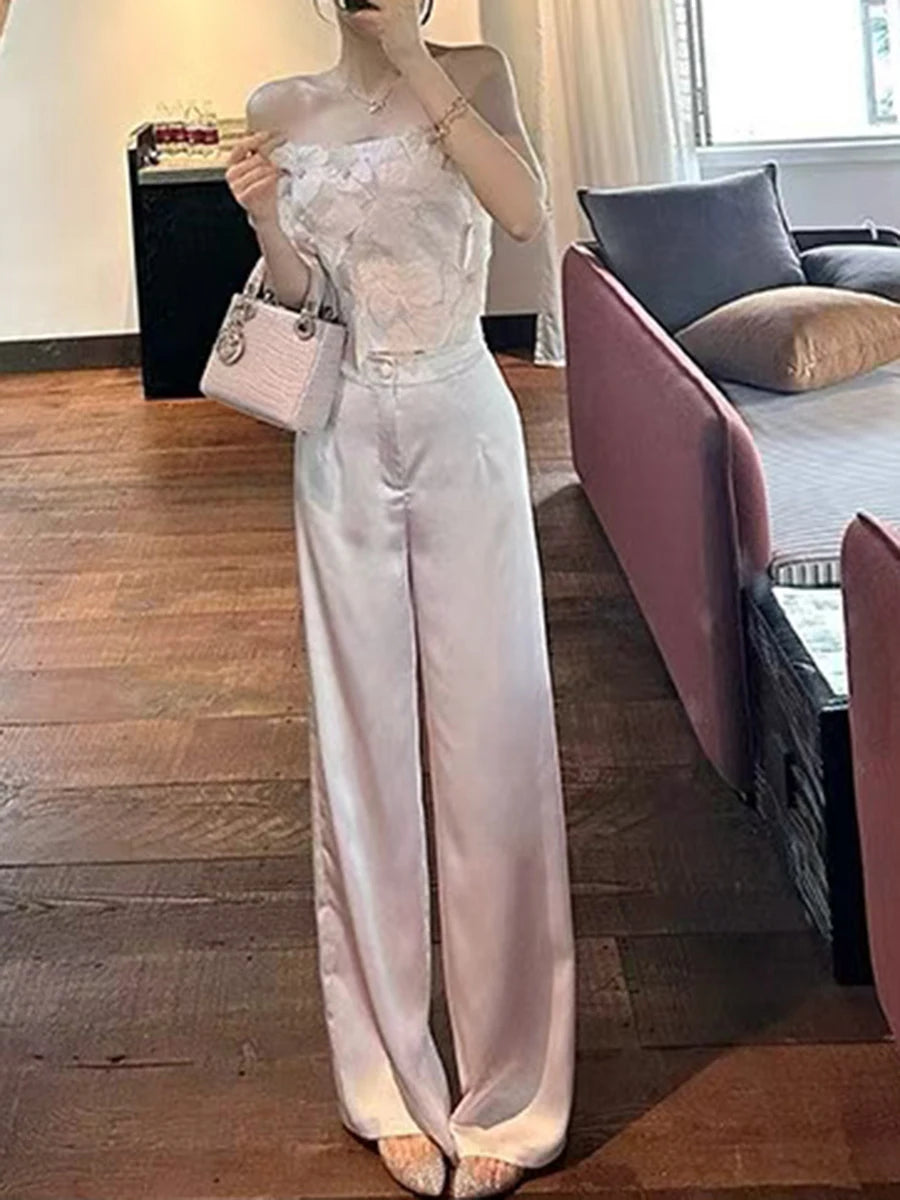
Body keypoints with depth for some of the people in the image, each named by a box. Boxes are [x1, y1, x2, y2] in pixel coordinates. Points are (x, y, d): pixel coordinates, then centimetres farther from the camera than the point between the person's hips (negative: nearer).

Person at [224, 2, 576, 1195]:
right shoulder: (281, 109, 6)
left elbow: (527, 212, -16)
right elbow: (295, 299, 5)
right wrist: (265, 219, -14)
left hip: (463, 428, -2)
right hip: (345, 442, 2)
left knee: (489, 736, 1)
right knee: (363, 743, 5)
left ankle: (508, 1087, 14)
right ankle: (392, 1085, 18)